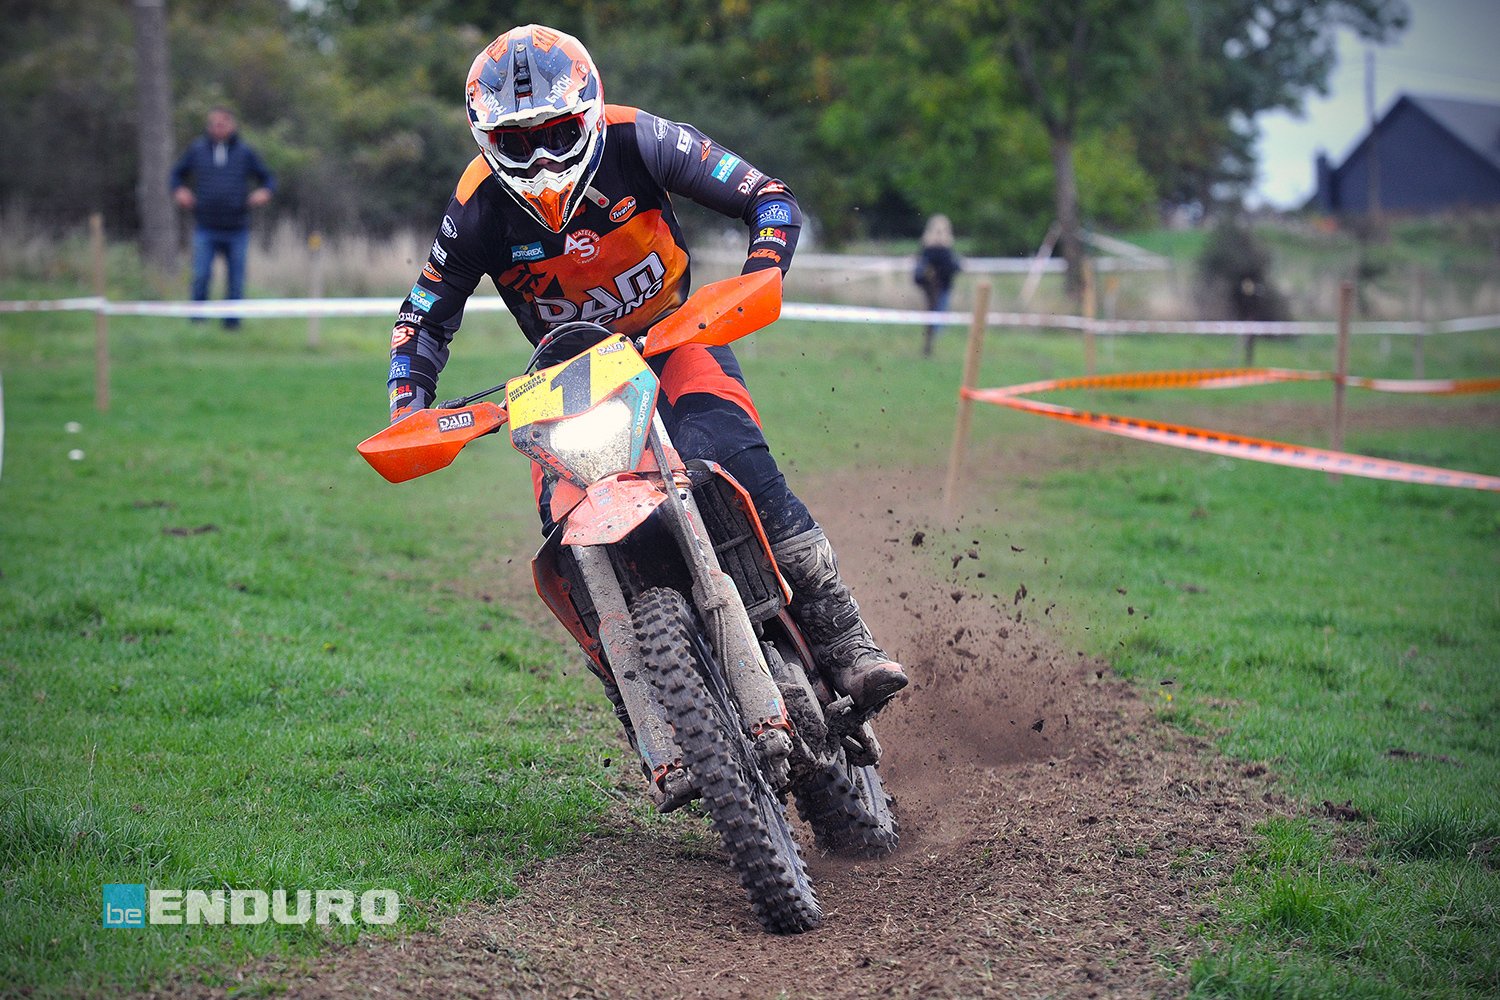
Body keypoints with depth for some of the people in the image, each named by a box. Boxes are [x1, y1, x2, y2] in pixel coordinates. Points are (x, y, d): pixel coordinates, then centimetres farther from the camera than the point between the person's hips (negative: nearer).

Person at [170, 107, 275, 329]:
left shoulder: (245, 152, 5)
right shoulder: (196, 149, 6)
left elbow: (268, 178, 12)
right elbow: (177, 174, 19)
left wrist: (265, 192, -9)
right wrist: (179, 191, -1)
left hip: (237, 230, 1)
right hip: (205, 229, -1)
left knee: (236, 283, 4)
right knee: (201, 276, -12)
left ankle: (231, 324, 16)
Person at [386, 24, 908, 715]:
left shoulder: (637, 142, -17)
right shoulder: (479, 206, -12)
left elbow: (771, 199, -12)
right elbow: (425, 317, 0)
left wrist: (757, 279, -30)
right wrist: (408, 413, -15)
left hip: (676, 335, -2)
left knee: (734, 461, -31)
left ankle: (845, 645, -30)